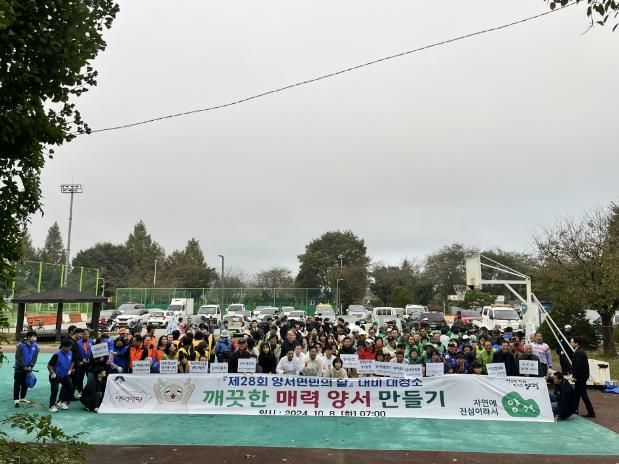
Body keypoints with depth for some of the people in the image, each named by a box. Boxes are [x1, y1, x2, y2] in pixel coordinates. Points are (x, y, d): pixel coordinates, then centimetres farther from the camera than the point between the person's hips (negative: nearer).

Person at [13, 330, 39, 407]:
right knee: (17, 384, -3)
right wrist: (24, 366, -16)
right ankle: (16, 400, -1)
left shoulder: (35, 346, 1)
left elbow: (35, 357, -2)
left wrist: (30, 366, -12)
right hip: (20, 368, -4)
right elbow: (19, 357, -14)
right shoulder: (21, 345, -13)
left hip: (28, 368, 5)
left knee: (25, 384, 12)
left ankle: (22, 398, 24)